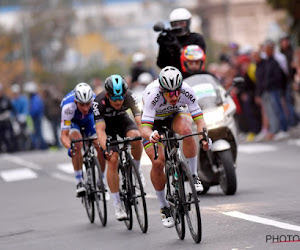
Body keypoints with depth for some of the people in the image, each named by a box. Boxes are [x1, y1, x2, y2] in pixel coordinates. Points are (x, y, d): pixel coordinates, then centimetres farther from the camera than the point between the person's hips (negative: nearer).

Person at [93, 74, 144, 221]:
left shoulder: (129, 97, -29)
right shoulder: (99, 102, -35)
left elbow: (139, 120, -36)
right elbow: (100, 130, -40)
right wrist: (105, 149, -56)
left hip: (122, 120, 1)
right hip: (106, 124, -1)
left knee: (136, 137, -33)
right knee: (112, 160, -17)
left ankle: (136, 170, -7)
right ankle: (117, 204, -8)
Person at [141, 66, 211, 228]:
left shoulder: (186, 91, -31)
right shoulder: (152, 95, -38)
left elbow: (198, 118, -27)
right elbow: (144, 128, -42)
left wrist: (203, 137, -46)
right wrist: (150, 135, -65)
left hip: (174, 115, 1)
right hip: (154, 121, -1)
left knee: (185, 129, -35)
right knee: (158, 162, -19)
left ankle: (193, 176, -18)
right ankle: (164, 208, 0)